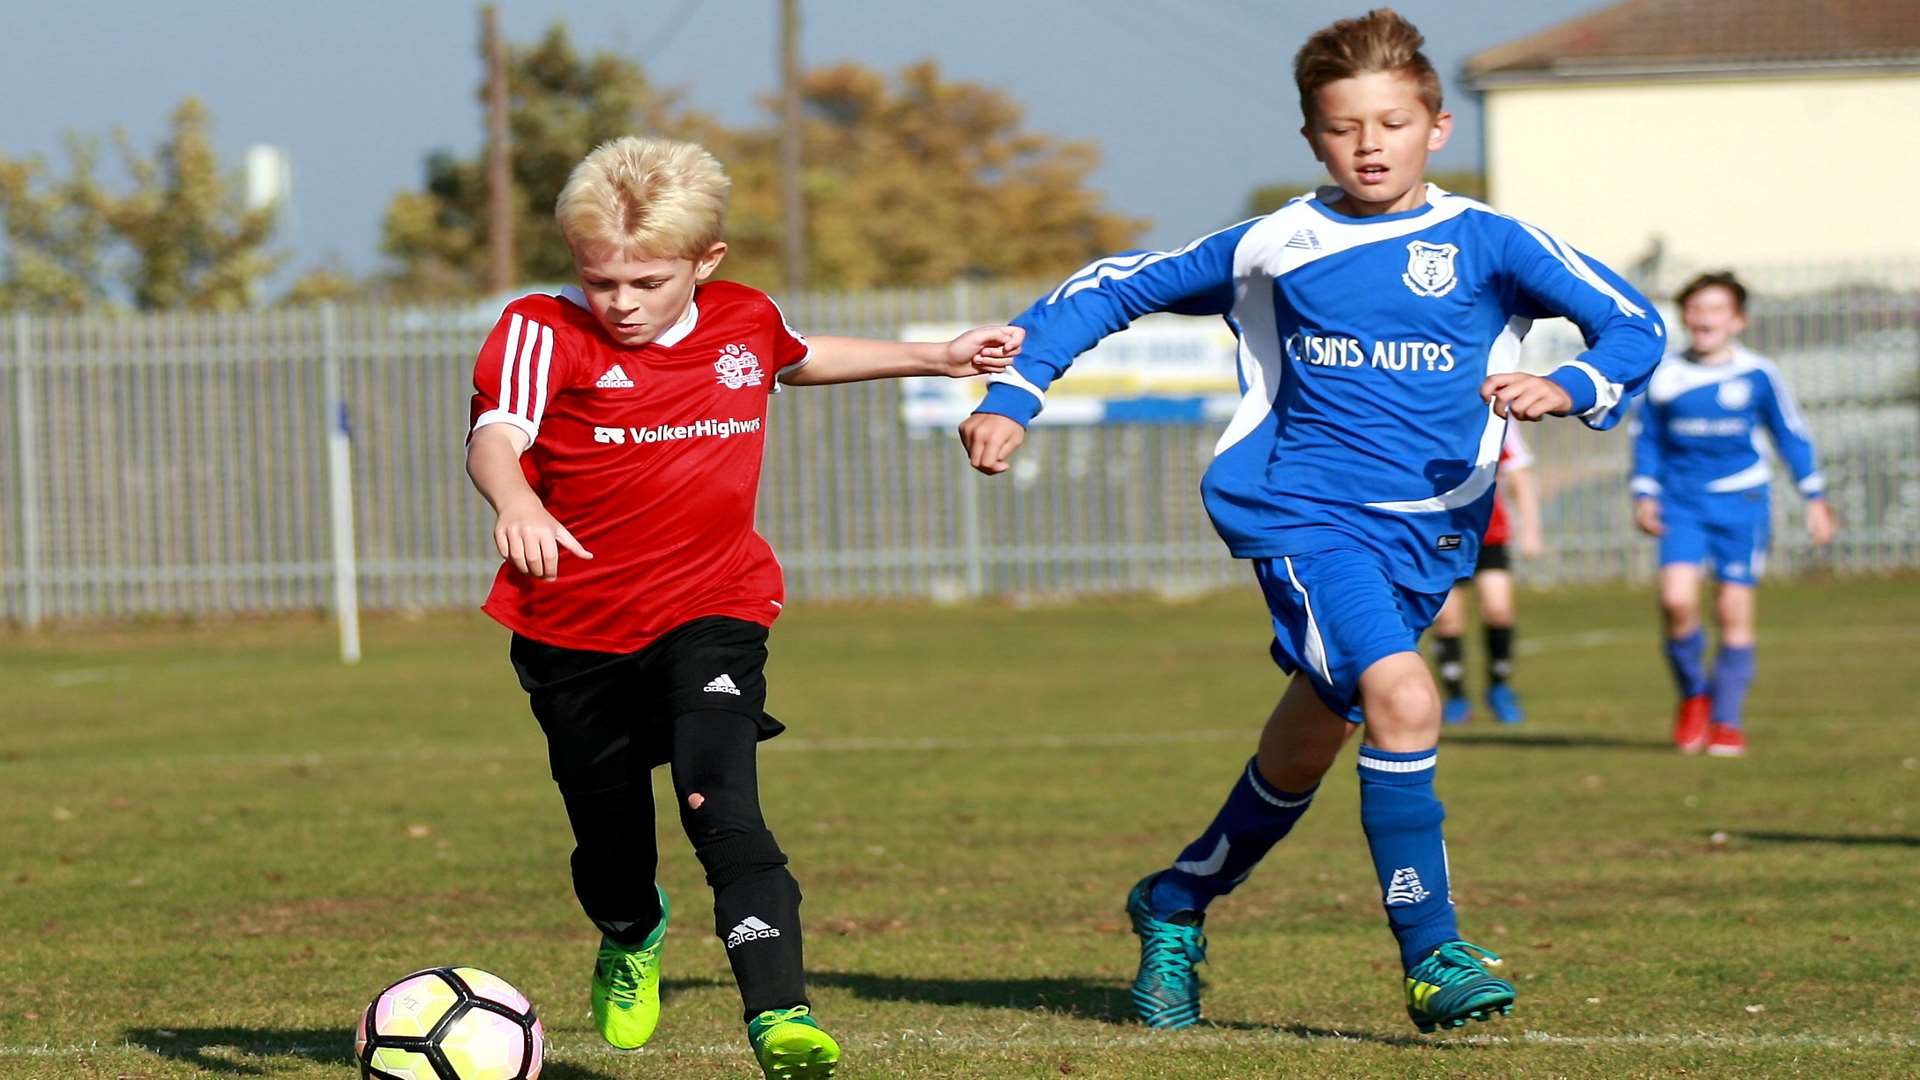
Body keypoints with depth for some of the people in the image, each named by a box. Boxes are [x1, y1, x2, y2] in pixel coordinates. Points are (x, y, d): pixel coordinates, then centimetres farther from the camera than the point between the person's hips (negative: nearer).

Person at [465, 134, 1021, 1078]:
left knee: (721, 807, -23)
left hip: (710, 614, 0)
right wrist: (516, 503, -53)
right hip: (572, 631, 0)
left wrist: (936, 357, 33)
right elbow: (495, 436, -30)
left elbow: (800, 360, 28)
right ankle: (631, 939, 52)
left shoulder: (745, 323, 3)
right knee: (608, 835, 16)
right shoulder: (545, 332, -12)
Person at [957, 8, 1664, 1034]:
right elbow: (1105, 291, 14)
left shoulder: (1485, 244, 1)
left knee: (1304, 749, 15)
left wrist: (1564, 389, -21)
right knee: (1402, 699, -26)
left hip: (1425, 534, 3)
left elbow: (1635, 327, -1)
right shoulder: (1271, 248, 3)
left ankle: (1174, 905, 40)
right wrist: (1012, 395, 4)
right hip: (1302, 515, -3)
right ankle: (1430, 955, -19)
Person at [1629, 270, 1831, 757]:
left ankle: (1726, 720, 10)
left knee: (1735, 612, -2)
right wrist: (1644, 495, 5)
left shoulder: (1758, 374, -1)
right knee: (1677, 599, -18)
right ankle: (1692, 694, 7)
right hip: (1682, 504, 0)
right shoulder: (1665, 375, 2)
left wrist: (1815, 498, 8)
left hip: (1742, 502, 0)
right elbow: (1646, 437, 13)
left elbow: (1792, 434, 9)